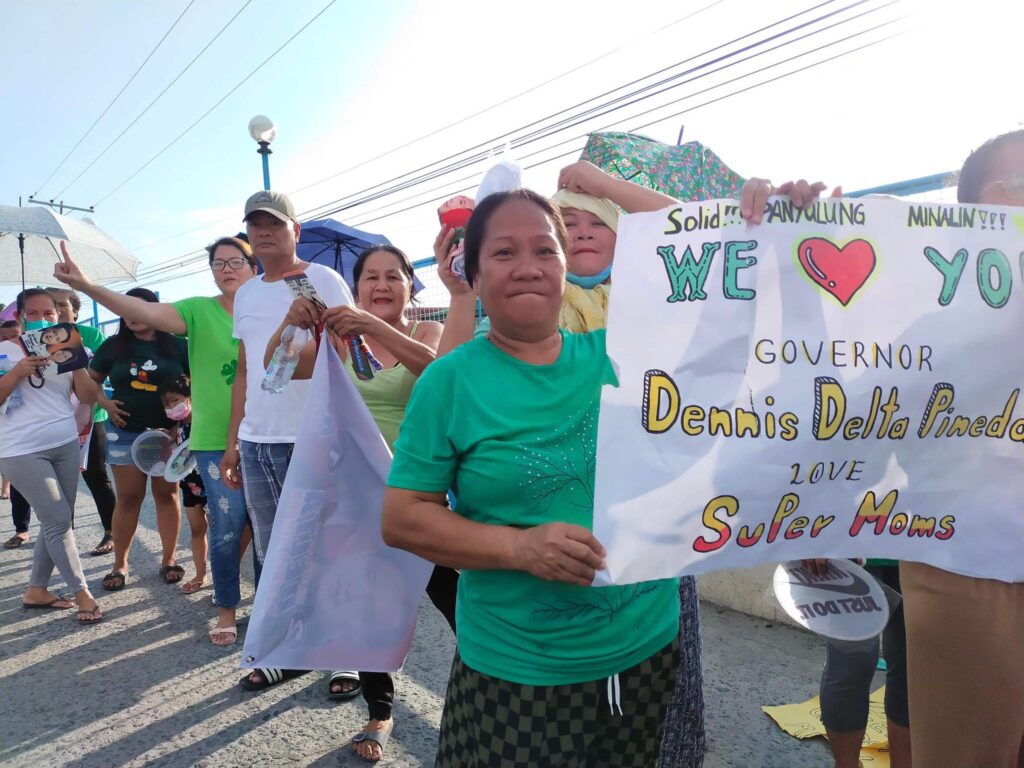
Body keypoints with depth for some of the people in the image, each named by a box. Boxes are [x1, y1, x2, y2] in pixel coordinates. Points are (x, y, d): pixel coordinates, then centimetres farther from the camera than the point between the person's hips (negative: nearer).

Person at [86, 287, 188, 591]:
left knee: (167, 494, 6)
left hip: (168, 432, -1)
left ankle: (169, 558, 16)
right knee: (128, 498, 4)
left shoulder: (177, 345, 0)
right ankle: (120, 564, 15)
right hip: (126, 433, 1)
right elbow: (89, 379, 13)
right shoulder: (114, 345, 4)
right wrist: (105, 403, -2)